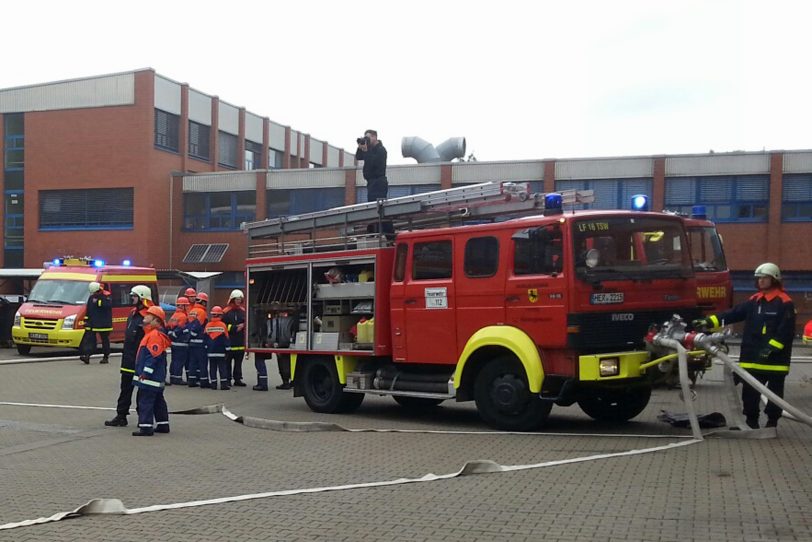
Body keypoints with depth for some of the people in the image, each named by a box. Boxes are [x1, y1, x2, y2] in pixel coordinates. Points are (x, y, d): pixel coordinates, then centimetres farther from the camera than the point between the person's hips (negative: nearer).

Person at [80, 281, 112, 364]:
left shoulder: (107, 296, -6)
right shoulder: (91, 297, 13)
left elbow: (108, 304, -26)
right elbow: (88, 309, 19)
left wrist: (98, 302, -25)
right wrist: (86, 320, 14)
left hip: (104, 323, -5)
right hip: (92, 323, 5)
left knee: (105, 340, 5)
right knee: (89, 339, -6)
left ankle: (106, 357, 14)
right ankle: (86, 355, -13)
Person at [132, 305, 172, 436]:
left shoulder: (155, 335, -17)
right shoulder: (152, 333, 17)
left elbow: (154, 355, -24)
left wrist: (145, 373, -24)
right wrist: (144, 372, 25)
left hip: (150, 377, -11)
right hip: (157, 376, 11)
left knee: (145, 401, -10)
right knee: (158, 400, 16)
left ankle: (146, 427, -11)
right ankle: (163, 424, 23)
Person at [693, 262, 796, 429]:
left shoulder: (784, 302, -8)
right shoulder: (754, 300, 10)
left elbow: (786, 331, -13)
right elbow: (733, 314, 6)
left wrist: (771, 347, -20)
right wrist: (709, 321, -4)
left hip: (775, 358, -6)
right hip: (753, 357, 6)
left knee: (774, 392, 7)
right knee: (750, 391, 8)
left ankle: (772, 422, 16)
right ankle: (751, 421, 18)